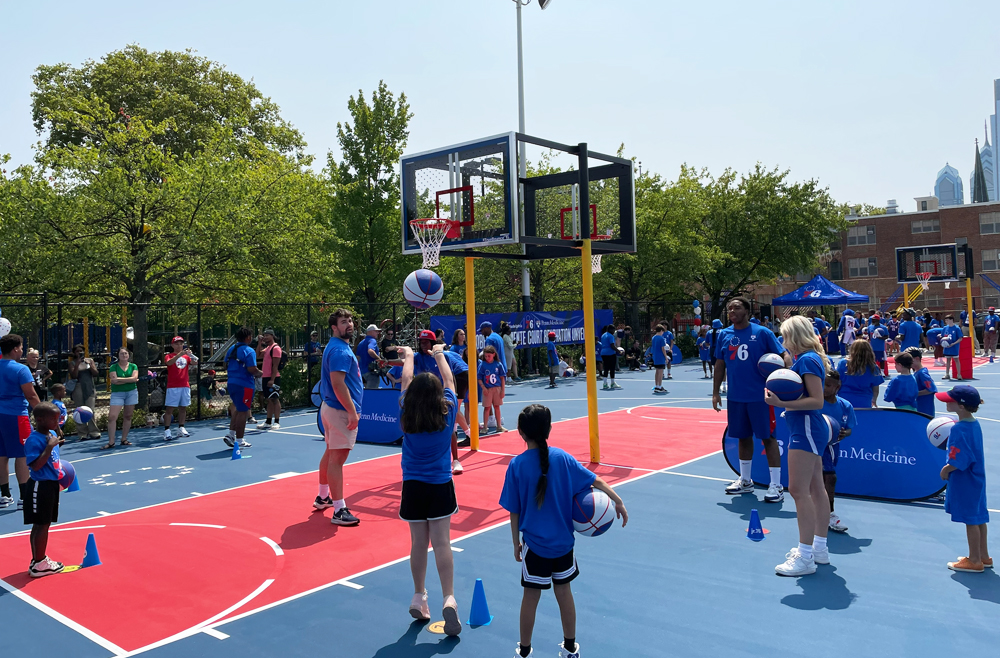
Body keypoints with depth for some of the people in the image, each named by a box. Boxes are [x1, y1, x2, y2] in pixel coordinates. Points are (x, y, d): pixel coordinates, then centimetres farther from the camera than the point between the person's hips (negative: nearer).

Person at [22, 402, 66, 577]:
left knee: (45, 524, 17)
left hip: (51, 484, 9)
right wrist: (50, 446, -29)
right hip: (40, 486, -9)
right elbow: (36, 465, -28)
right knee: (41, 526, -1)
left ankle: (39, 560, 28)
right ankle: (38, 564, 8)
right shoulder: (34, 440, -20)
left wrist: (60, 471, 13)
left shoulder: (52, 434, 8)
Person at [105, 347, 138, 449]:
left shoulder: (133, 366, 6)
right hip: (117, 393, -2)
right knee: (112, 417, -11)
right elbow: (114, 380, -14)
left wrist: (120, 379, -13)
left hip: (131, 392, 2)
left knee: (128, 416, 6)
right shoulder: (114, 367, 0)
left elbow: (134, 378, -11)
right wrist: (129, 380, -12)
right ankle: (111, 442, -6)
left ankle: (124, 439, 16)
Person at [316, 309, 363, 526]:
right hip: (341, 411, -11)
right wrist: (353, 412, -23)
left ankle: (323, 497, 34)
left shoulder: (337, 347, 15)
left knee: (330, 454, 20)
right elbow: (338, 384, -26)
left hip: (331, 408, 11)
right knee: (337, 459, -9)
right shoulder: (340, 350, -18)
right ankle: (339, 511, -7)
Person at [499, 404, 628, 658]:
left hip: (534, 543, -2)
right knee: (564, 592, 17)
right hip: (563, 541, 2)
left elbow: (513, 511, -7)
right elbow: (595, 480, -5)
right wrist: (618, 502, 7)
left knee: (531, 596, 10)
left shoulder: (516, 465, -13)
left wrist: (516, 544, 4)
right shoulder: (562, 457, -8)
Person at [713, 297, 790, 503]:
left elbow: (783, 355, -4)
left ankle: (776, 486, 6)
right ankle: (745, 481, 28)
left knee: (768, 437, -1)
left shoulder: (762, 333, -5)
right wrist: (716, 392, 10)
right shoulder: (724, 335, 6)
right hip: (735, 397, 4)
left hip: (760, 395, -4)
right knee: (743, 437, 14)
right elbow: (720, 365, 12)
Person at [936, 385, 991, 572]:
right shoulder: (974, 423, 3)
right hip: (977, 477, 9)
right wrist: (950, 442, 9)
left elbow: (959, 461, -25)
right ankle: (983, 556, 30)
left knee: (970, 520, 3)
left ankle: (974, 561, 15)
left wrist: (945, 469, -11)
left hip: (964, 480, -9)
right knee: (978, 517, 18)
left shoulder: (959, 429, -25)